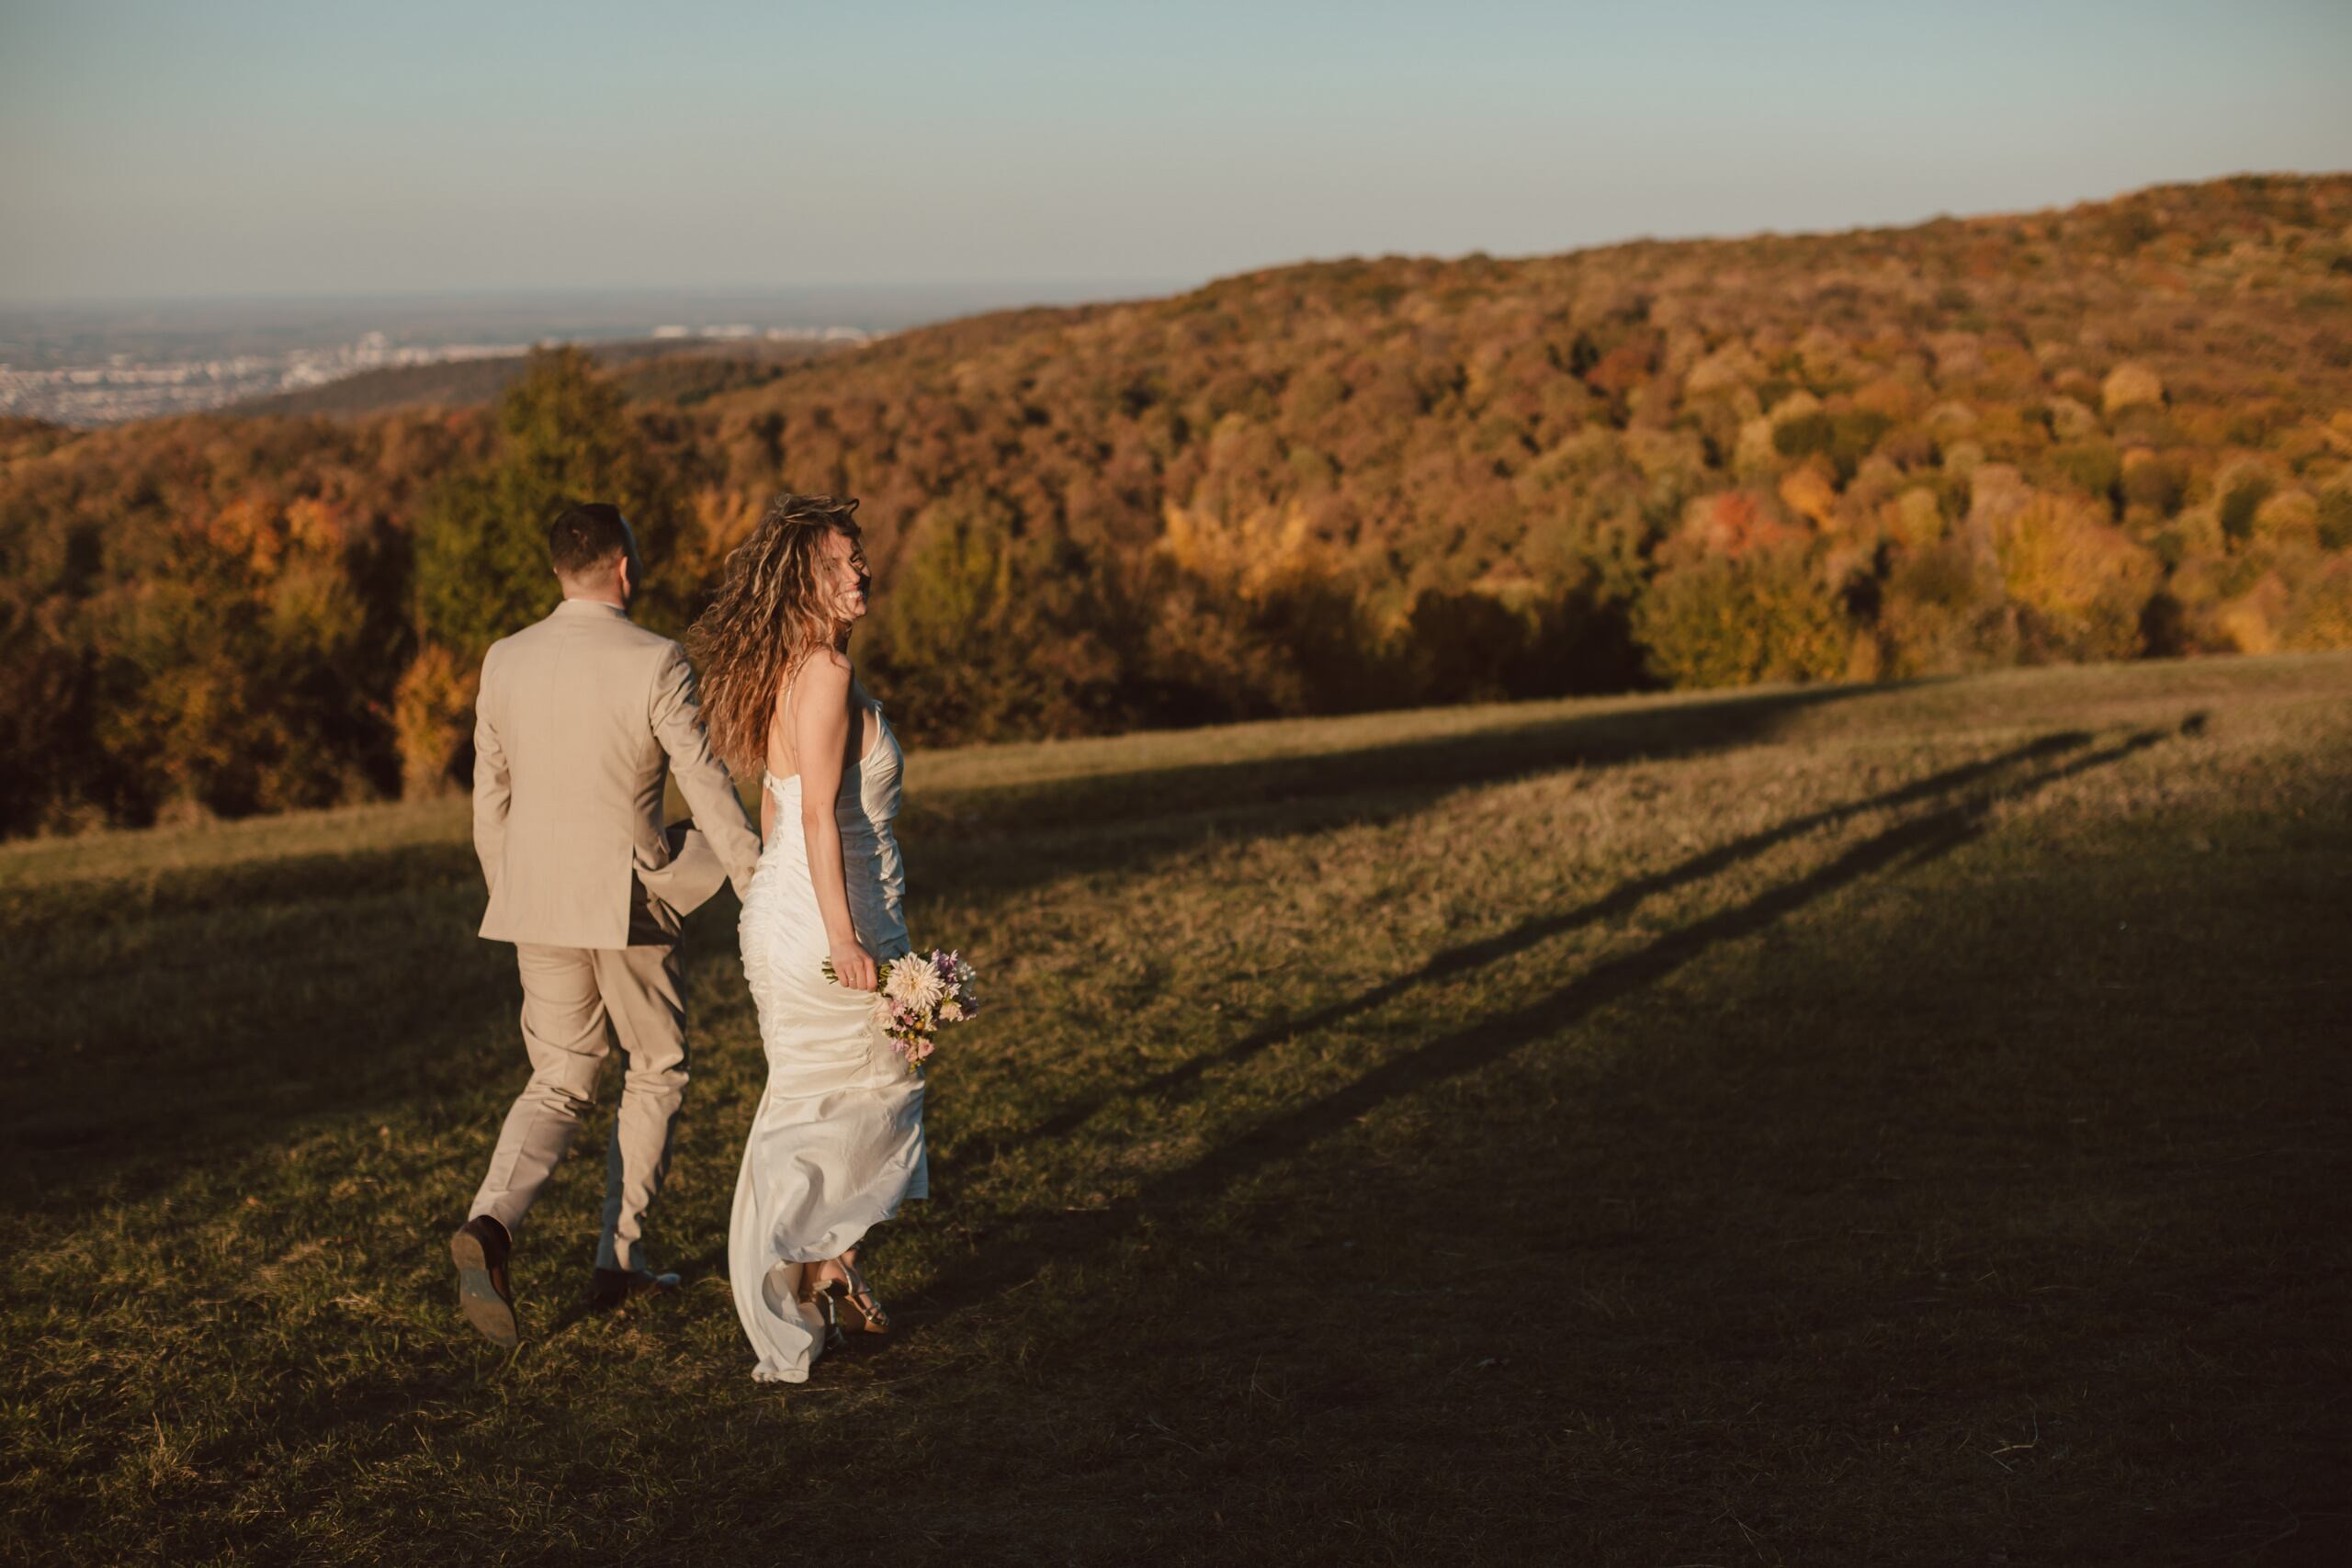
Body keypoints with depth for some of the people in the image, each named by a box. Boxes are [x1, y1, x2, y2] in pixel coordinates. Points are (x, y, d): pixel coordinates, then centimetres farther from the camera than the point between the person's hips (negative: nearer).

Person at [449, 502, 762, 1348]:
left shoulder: (505, 660, 2)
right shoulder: (656, 663, -12)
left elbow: (490, 797, 9)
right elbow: (708, 790, -12)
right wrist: (763, 892, -4)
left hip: (539, 903, 4)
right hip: (630, 899, -4)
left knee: (559, 1081, 13)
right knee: (656, 1071, 16)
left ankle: (492, 1221, -11)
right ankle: (620, 1258, 16)